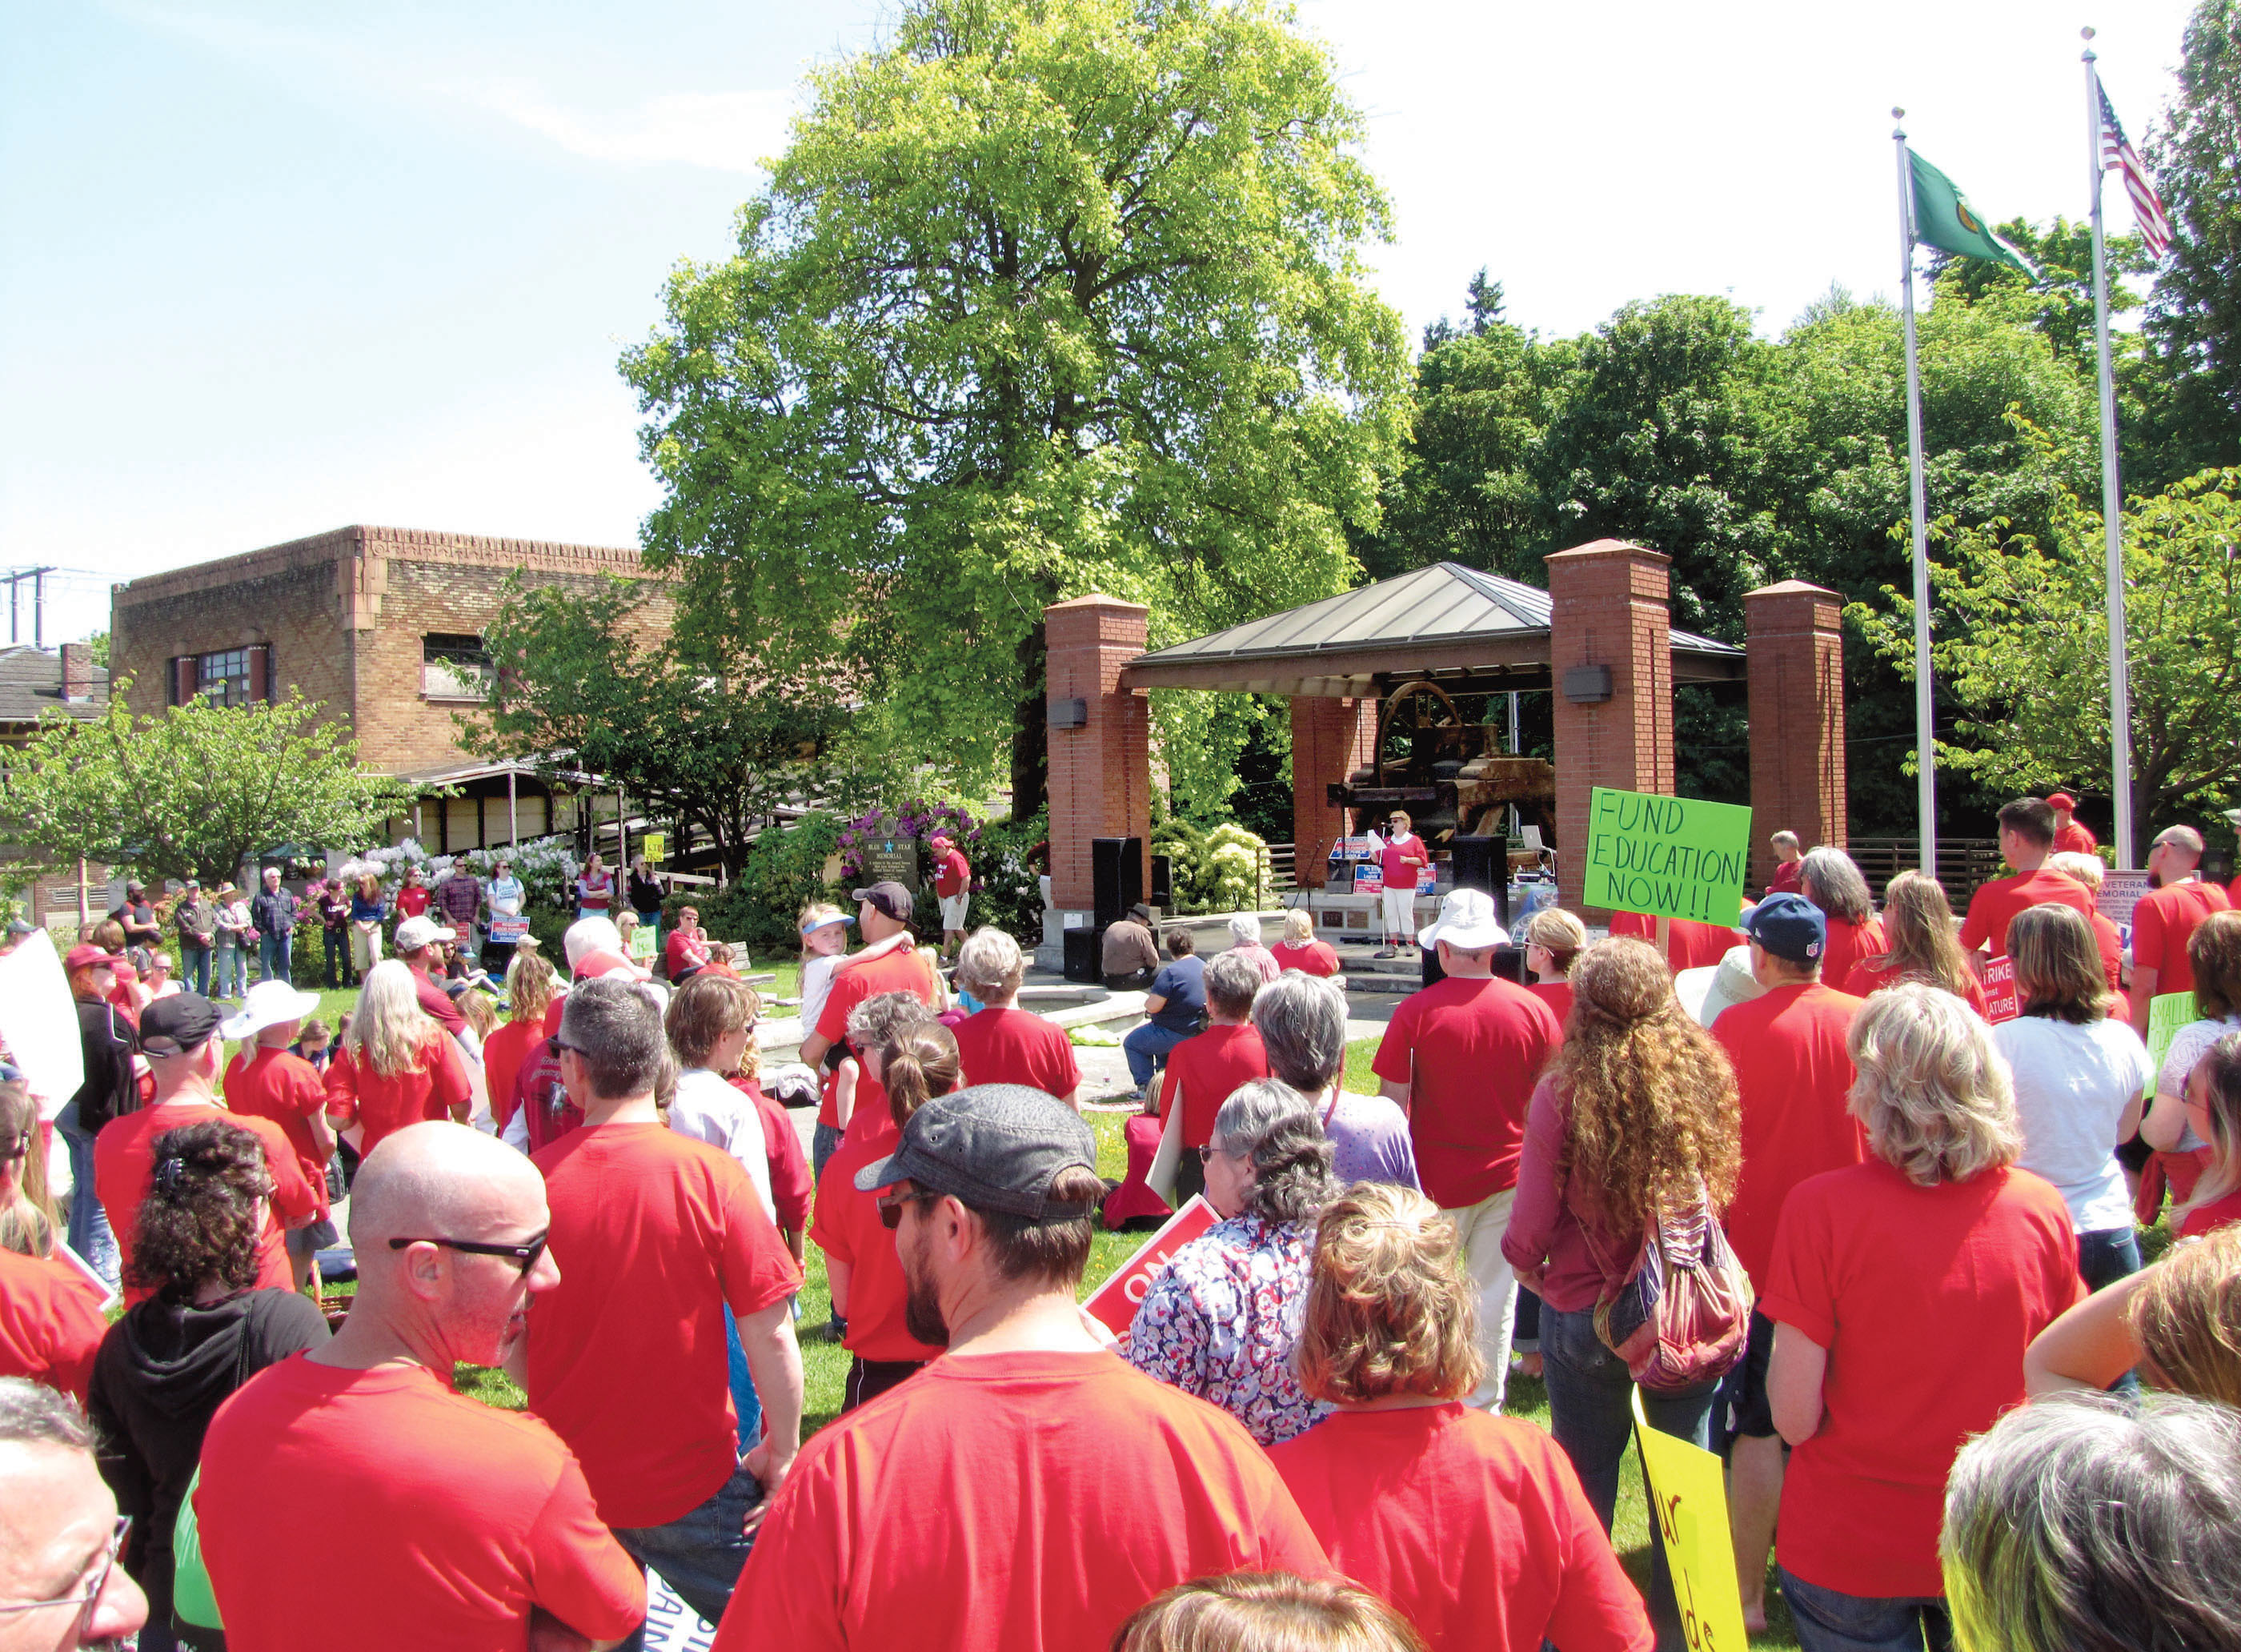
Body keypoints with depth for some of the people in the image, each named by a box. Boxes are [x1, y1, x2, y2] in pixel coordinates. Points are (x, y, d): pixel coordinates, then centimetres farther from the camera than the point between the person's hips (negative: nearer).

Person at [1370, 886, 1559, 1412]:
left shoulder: (1416, 1012, -14)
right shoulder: (1534, 1009, -6)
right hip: (1509, 1176, 2)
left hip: (1437, 1177, -2)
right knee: (1495, 1293, 11)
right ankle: (1484, 1408, 19)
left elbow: (1393, 1103, -12)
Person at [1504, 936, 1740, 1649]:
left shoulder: (1564, 1090, -17)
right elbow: (1724, 1189, 7)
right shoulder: (1706, 1076, -9)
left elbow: (1531, 1223, -11)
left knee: (1587, 1483, 14)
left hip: (1587, 1315, -2)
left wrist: (1530, 1270, 7)